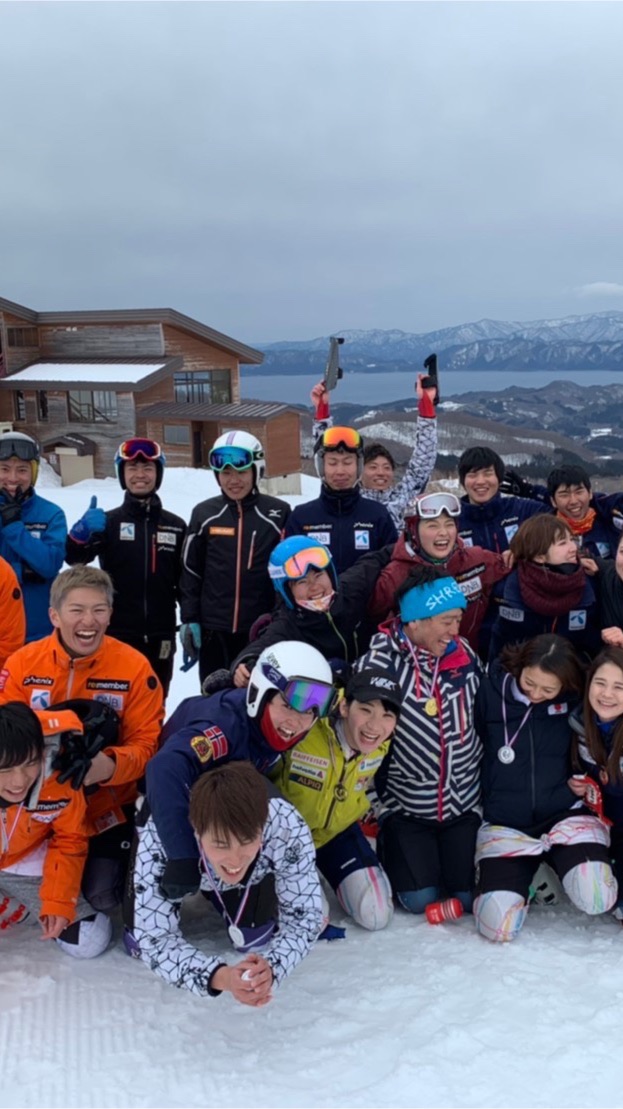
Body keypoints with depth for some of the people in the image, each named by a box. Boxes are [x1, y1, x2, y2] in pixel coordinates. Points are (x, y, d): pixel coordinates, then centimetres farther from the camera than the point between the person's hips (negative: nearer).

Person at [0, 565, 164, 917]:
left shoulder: (134, 666, -16)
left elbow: (146, 743, -13)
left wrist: (111, 765, -35)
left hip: (106, 806, -2)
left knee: (102, 898, -9)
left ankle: (110, 859, 25)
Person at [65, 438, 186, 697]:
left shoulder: (175, 526, 7)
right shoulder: (108, 522, 1)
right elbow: (74, 558, -14)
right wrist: (83, 531, -34)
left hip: (160, 637, 2)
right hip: (116, 635, -2)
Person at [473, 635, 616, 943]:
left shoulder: (576, 698, -10)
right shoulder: (491, 691, -11)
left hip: (566, 813, 0)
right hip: (505, 823, 0)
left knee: (597, 900, -26)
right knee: (499, 925, -16)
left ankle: (557, 864, 10)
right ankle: (522, 875, 18)